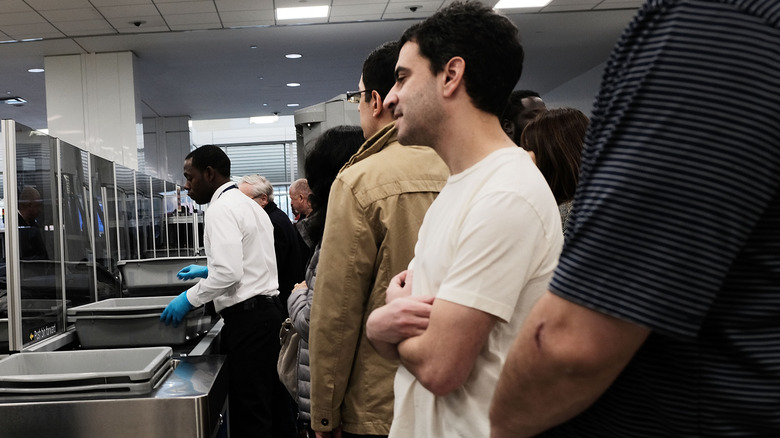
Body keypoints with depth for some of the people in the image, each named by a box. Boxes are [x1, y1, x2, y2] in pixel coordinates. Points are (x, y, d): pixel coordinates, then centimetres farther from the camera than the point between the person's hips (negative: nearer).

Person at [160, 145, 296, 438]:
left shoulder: (221, 208, -11)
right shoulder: (250, 205, 19)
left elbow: (229, 274, -21)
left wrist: (189, 298, -10)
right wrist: (211, 269, 30)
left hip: (247, 317, -10)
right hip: (268, 310, 10)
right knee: (272, 403, 15)